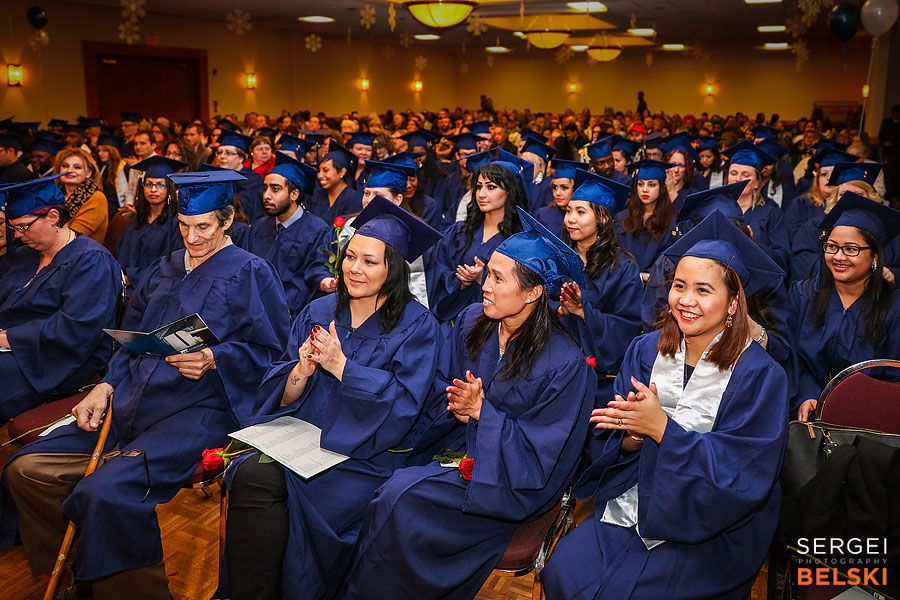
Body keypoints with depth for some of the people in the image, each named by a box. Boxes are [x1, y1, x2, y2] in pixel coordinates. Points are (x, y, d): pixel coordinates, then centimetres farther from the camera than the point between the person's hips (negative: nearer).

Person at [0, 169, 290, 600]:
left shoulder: (250, 273, 0)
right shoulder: (166, 269, 20)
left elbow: (267, 350, -6)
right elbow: (132, 337, 21)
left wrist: (210, 360, -22)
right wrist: (106, 387, 6)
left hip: (200, 409, -7)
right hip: (133, 402, 8)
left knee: (107, 492, -29)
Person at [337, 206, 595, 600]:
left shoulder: (565, 364, -18)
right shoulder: (471, 323, 0)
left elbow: (541, 453, -15)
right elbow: (442, 389, 10)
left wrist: (480, 412, -20)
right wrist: (459, 410, -12)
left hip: (511, 483, -6)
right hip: (454, 448, 6)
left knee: (398, 498, -24)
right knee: (391, 490, -20)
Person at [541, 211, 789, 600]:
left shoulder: (761, 375, -12)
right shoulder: (645, 351, 2)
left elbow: (742, 475, -17)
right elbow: (616, 443, 5)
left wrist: (661, 428, -25)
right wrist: (633, 434, -20)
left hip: (713, 525, -4)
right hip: (632, 504, 4)